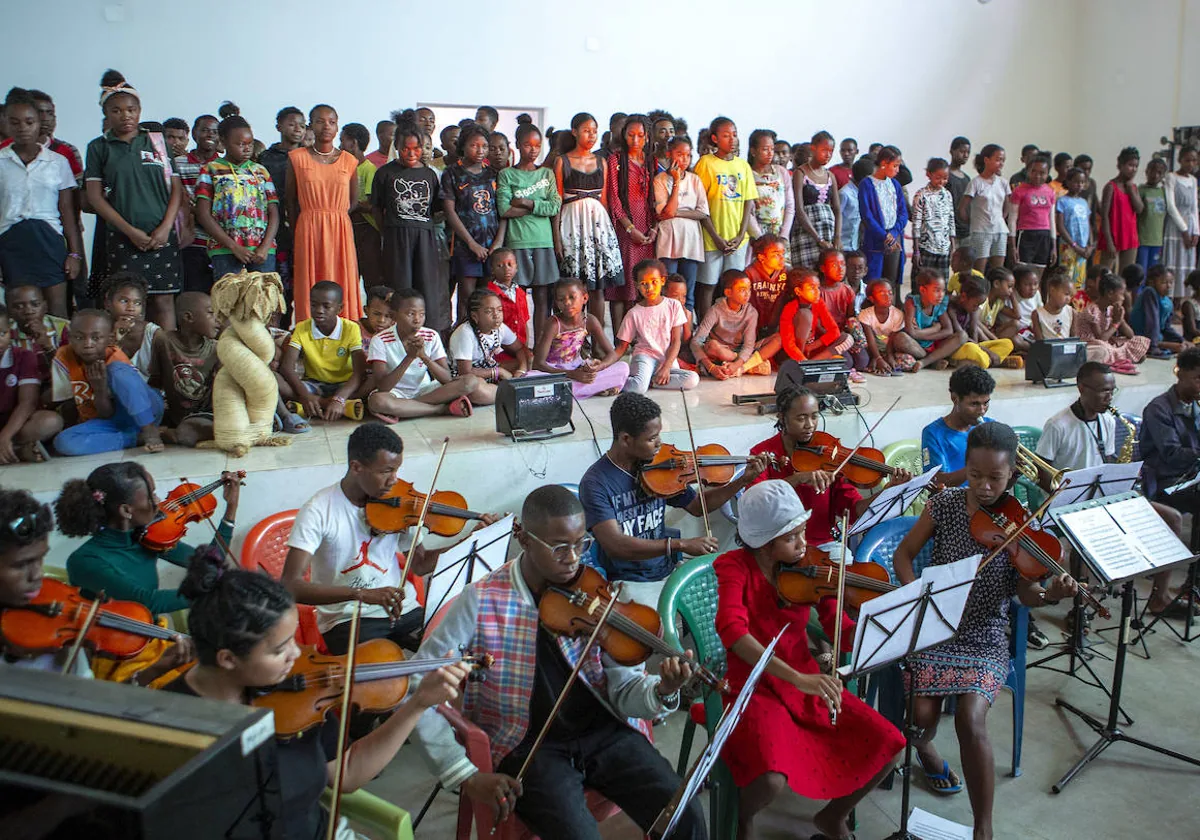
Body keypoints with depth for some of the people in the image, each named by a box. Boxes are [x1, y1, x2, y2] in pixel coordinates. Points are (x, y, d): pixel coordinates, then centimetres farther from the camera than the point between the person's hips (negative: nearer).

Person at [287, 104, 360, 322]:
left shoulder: (349, 161, 7)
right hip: (308, 231, -1)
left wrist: (334, 218, 2)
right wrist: (296, 235, 4)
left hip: (341, 230, 1)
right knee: (309, 289, -1)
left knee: (343, 286, 0)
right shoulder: (297, 158, 4)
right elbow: (291, 201, 6)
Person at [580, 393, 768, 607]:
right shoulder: (595, 483, -16)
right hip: (629, 583, -6)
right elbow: (614, 545, -27)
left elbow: (697, 505, 17)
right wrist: (680, 545, -33)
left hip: (669, 572, 6)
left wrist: (744, 480, 5)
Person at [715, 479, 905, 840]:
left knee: (888, 746, -10)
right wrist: (797, 678, -41)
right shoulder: (734, 566, -15)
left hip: (806, 682, 5)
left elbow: (845, 633, -3)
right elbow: (731, 630, -32)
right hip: (753, 686, -5)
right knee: (771, 779, -30)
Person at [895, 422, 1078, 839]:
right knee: (922, 714, -18)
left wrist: (1052, 594, -28)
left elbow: (1025, 594, -6)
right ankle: (925, 748, 23)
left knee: (970, 719, -24)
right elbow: (904, 553, 3)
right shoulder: (945, 504, -5)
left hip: (986, 637, -1)